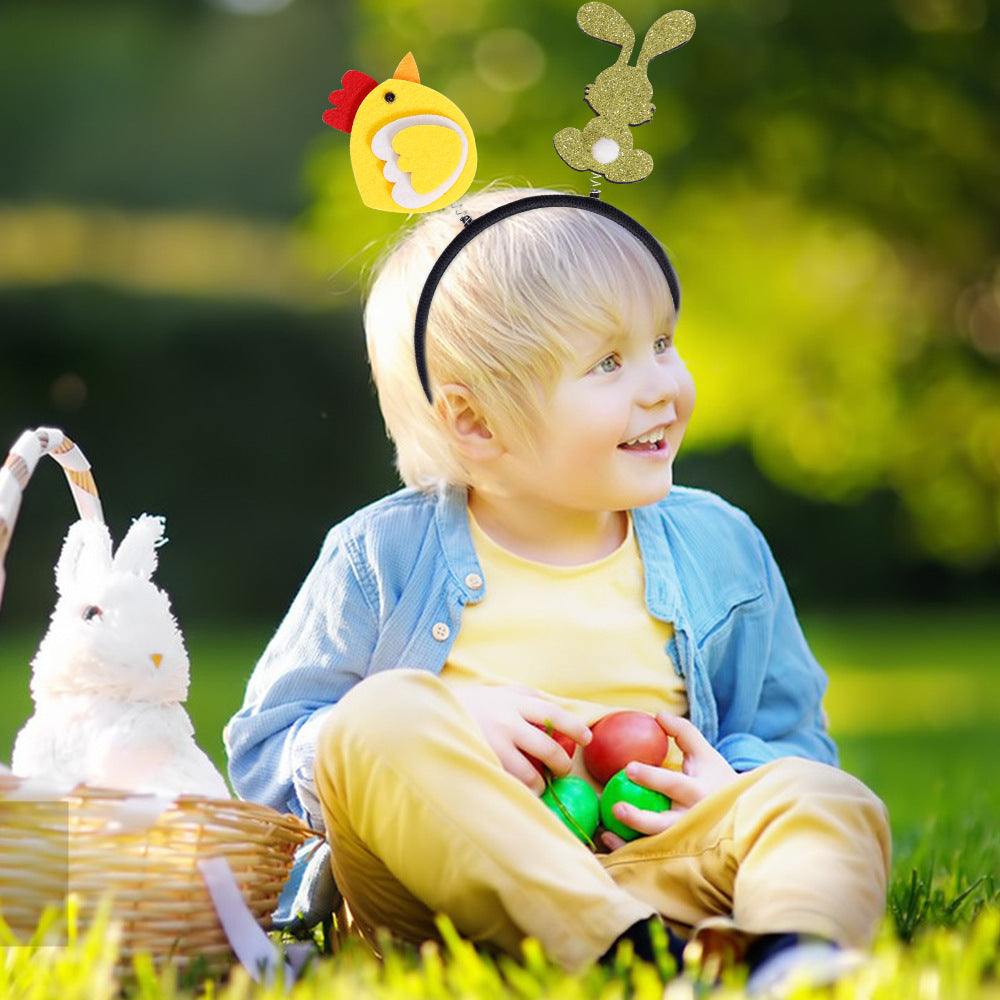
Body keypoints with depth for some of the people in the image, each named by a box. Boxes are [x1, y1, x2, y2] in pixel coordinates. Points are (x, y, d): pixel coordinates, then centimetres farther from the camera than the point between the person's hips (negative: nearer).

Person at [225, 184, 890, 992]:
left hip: (654, 868, 2)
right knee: (379, 719, -29)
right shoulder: (386, 559, 3)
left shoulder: (721, 551, 11)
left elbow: (792, 740, 18)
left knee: (833, 805, -22)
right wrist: (450, 734, -15)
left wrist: (732, 789, -8)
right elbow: (263, 755, 3)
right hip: (441, 887, -2)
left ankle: (796, 944, -58)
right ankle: (623, 947, -44)